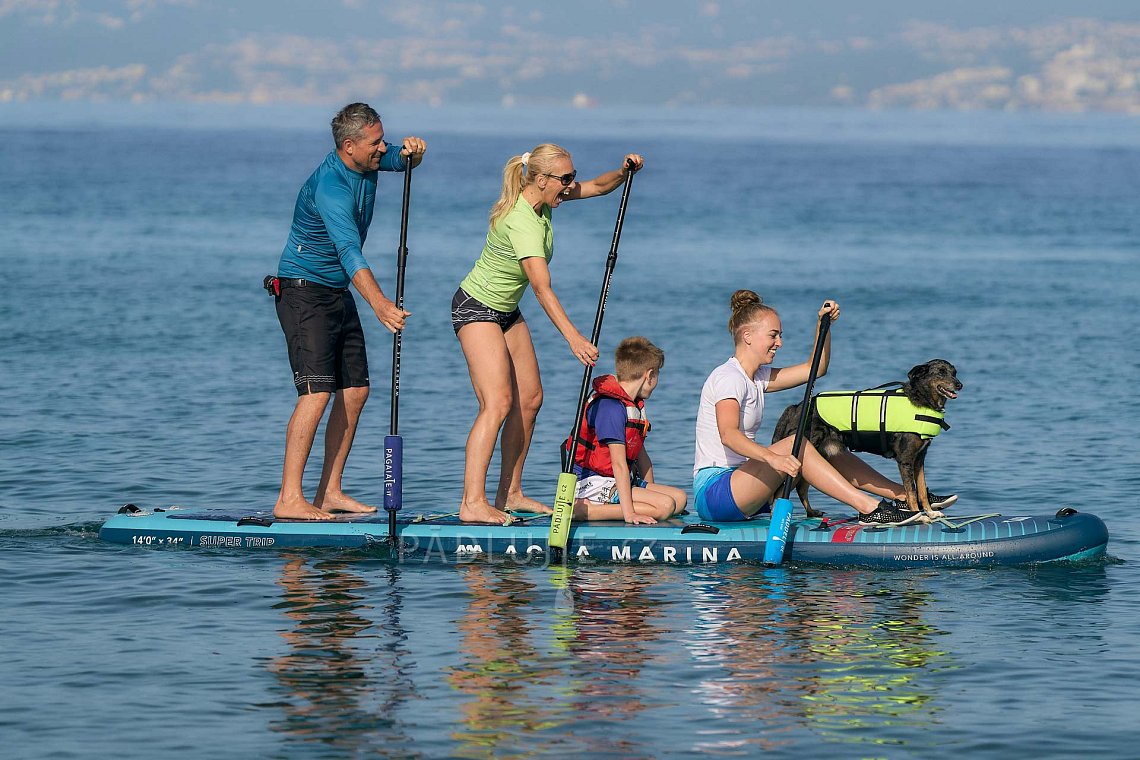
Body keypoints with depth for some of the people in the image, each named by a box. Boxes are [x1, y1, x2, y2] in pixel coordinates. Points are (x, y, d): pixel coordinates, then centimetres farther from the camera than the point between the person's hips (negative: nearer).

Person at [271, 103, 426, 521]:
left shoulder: (367, 161, -2)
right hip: (304, 293, -9)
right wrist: (380, 304, -53)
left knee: (355, 391, 7)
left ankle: (330, 492, 12)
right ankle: (289, 499, -18)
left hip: (338, 294, 9)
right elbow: (349, 251, -40)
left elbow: (403, 161, 19)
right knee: (317, 392, -17)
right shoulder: (330, 186, -28)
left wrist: (412, 152, -8)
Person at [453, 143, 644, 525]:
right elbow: (542, 289, -37)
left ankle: (509, 494, 17)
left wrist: (624, 171, -11)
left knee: (529, 399, 9)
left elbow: (598, 186, 11)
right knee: (498, 403, -20)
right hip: (476, 308, -10)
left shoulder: (542, 199, -3)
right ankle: (472, 503, -25)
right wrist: (574, 339, -43)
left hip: (506, 311, 10)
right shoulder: (521, 221, -30)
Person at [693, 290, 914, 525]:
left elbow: (814, 369, 21)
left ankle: (901, 494, -3)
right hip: (713, 490, -10)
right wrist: (772, 457, -48)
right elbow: (728, 434, -33)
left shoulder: (757, 378, 15)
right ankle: (868, 507, -32)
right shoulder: (729, 378, -15)